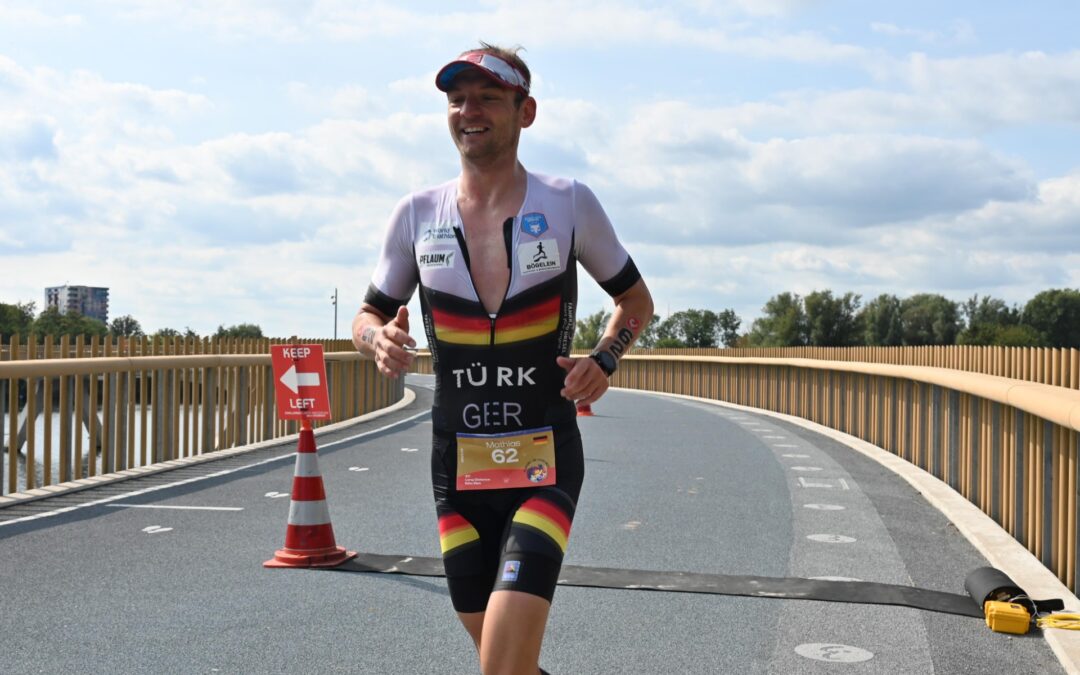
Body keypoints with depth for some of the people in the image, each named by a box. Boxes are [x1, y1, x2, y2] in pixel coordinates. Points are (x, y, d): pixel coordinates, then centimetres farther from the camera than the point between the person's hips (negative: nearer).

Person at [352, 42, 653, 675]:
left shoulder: (569, 202, -3)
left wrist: (604, 360, -9)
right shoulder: (418, 213, 2)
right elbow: (369, 315, 13)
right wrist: (380, 339, -11)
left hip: (546, 462, -3)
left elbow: (637, 300, 10)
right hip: (457, 463, 3)